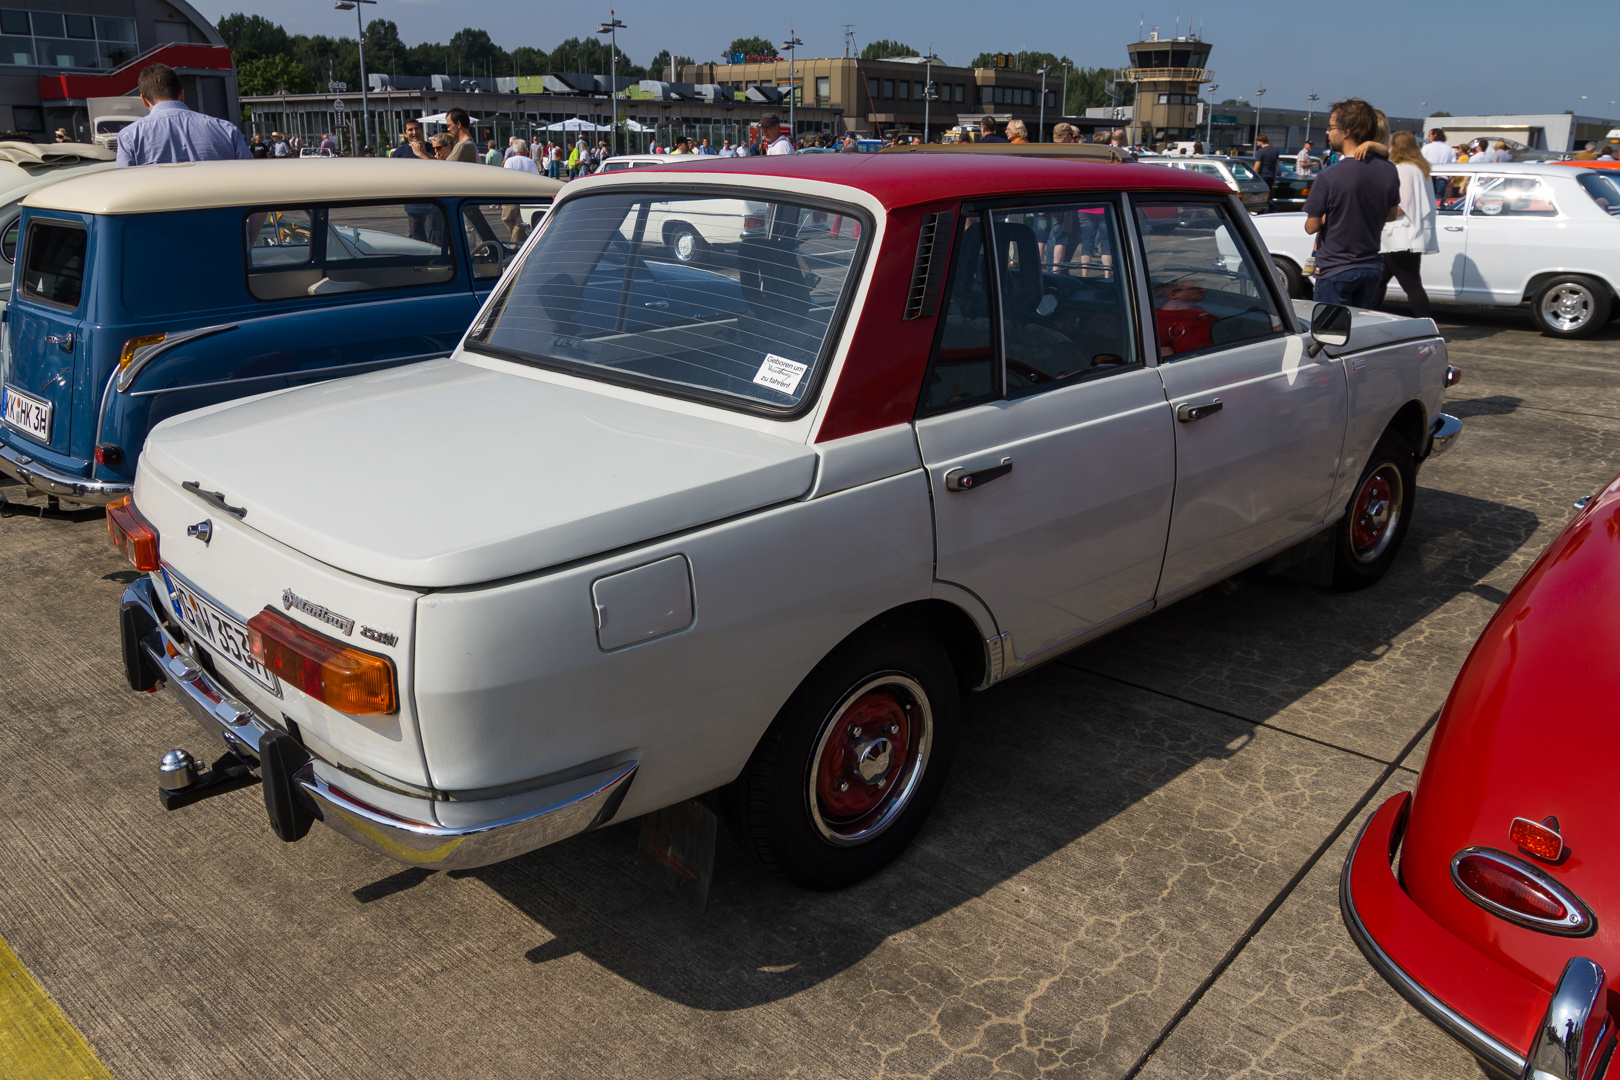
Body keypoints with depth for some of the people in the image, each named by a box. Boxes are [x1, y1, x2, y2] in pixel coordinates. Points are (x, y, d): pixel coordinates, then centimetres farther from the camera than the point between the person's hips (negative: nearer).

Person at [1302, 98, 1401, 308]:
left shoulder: (1329, 178, -19)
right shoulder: (1388, 171, 0)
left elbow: (1311, 226, -12)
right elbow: (1391, 214, 13)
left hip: (1335, 270, -6)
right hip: (1372, 267, 6)